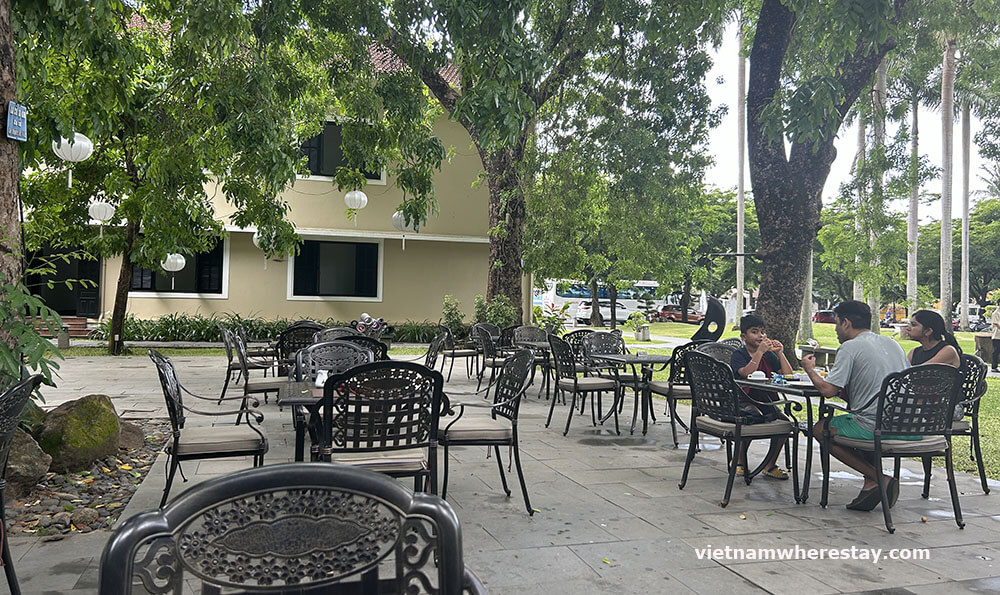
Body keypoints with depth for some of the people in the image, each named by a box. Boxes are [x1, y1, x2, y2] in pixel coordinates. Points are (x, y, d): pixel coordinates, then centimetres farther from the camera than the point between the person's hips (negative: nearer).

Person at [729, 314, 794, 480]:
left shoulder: (769, 356, 13)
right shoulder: (738, 355, -2)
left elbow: (788, 376, 3)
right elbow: (747, 374, -23)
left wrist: (780, 353, -4)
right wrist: (760, 351, -23)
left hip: (766, 402, 5)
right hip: (744, 402, -5)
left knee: (784, 421, -23)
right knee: (754, 415, -35)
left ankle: (770, 464, -4)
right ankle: (740, 461, -11)